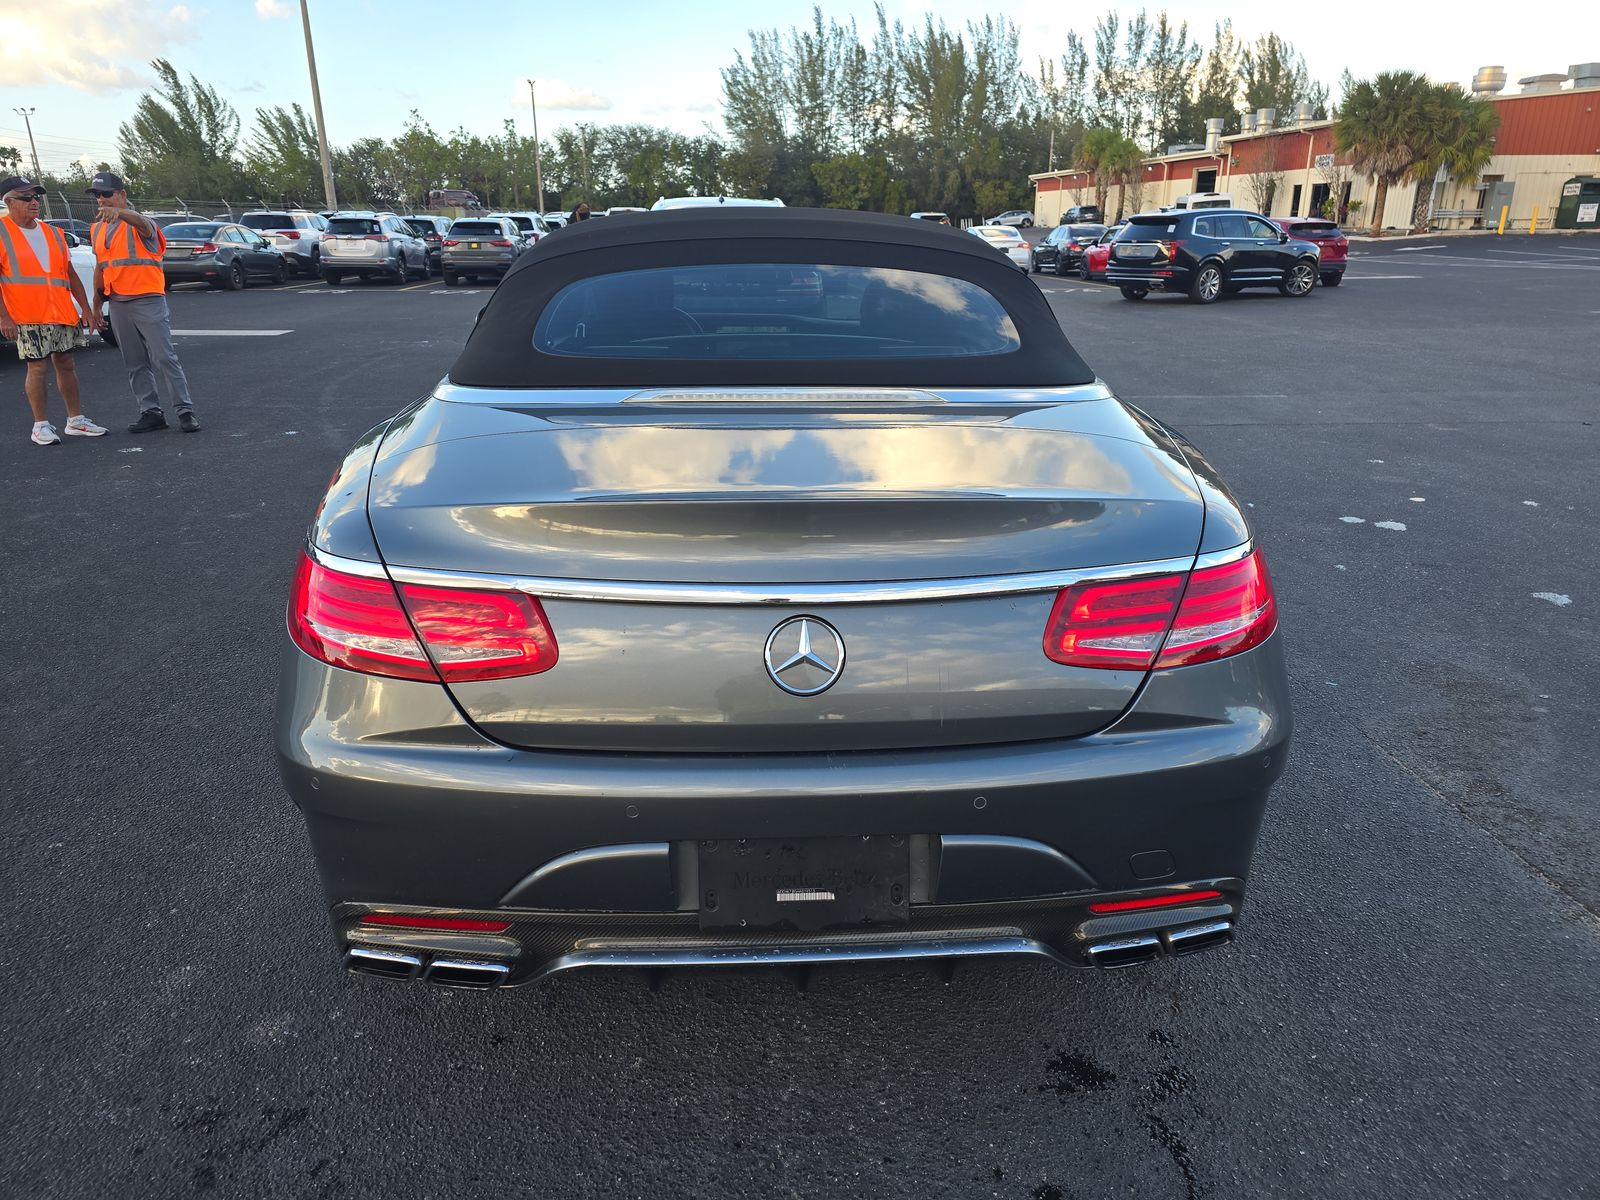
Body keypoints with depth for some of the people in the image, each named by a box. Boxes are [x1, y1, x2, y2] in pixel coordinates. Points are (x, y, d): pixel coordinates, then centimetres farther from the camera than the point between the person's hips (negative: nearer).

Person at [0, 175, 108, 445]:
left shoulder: (52, 233, 14)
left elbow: (70, 274, 17)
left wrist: (86, 309, 10)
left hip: (62, 312, 5)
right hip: (28, 316, -5)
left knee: (65, 363, 9)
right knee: (37, 366, -3)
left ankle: (75, 420, 17)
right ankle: (41, 426, 3)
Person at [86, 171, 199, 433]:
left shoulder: (139, 224, -5)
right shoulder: (98, 229, 15)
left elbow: (141, 221, -31)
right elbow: (100, 267, 21)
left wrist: (118, 212, -53)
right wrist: (96, 304, 18)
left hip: (148, 301, -7)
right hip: (118, 304, 7)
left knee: (164, 358, -9)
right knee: (135, 364, 7)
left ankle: (185, 411, -6)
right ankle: (151, 412, 11)